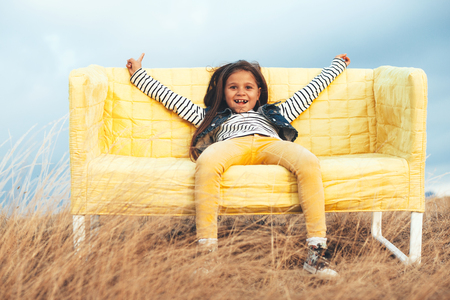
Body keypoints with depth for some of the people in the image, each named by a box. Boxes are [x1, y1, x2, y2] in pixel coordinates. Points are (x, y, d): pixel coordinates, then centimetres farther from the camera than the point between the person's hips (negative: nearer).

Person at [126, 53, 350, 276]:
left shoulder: (272, 114, 43)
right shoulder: (212, 117, 41)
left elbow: (311, 90, 50)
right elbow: (170, 97, 44)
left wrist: (337, 64, 57)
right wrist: (138, 73, 46)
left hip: (270, 144, 1)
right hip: (231, 145, -1)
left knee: (308, 161, -33)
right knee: (206, 161, -39)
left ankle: (316, 251, -35)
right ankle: (207, 248, -42)